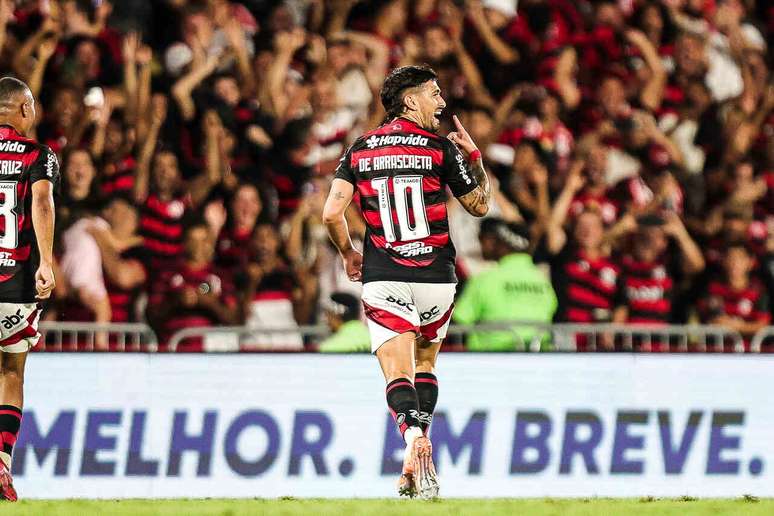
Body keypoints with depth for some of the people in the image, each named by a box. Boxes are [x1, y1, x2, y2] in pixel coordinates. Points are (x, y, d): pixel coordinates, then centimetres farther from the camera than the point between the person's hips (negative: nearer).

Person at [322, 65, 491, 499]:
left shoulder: (360, 150, 5)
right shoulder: (440, 147, -2)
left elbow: (332, 213, -1)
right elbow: (480, 205, 6)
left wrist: (349, 253, 16)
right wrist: (474, 155, 19)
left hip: (383, 279, 0)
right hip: (436, 276, 0)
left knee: (399, 374, -6)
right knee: (425, 363, 20)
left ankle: (414, 435, -35)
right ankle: (421, 464, 12)